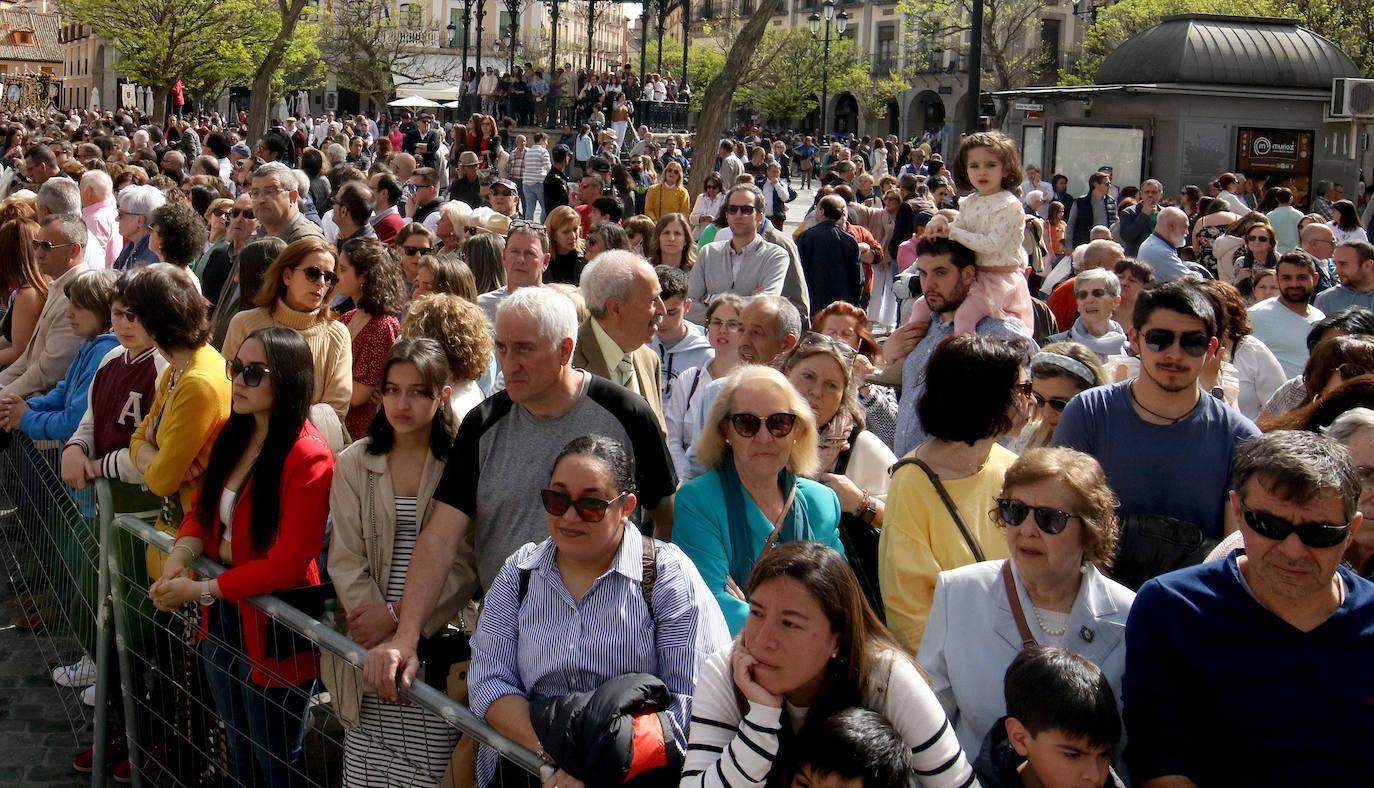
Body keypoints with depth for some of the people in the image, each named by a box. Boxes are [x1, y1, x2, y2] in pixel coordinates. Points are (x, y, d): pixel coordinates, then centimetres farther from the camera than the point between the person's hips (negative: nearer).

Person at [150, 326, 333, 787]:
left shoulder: (308, 459, -23)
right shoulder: (233, 435, 3)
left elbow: (286, 566, -24)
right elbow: (203, 509, 9)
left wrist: (200, 591, -19)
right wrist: (180, 557, -12)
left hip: (271, 629, -8)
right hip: (222, 616, 8)